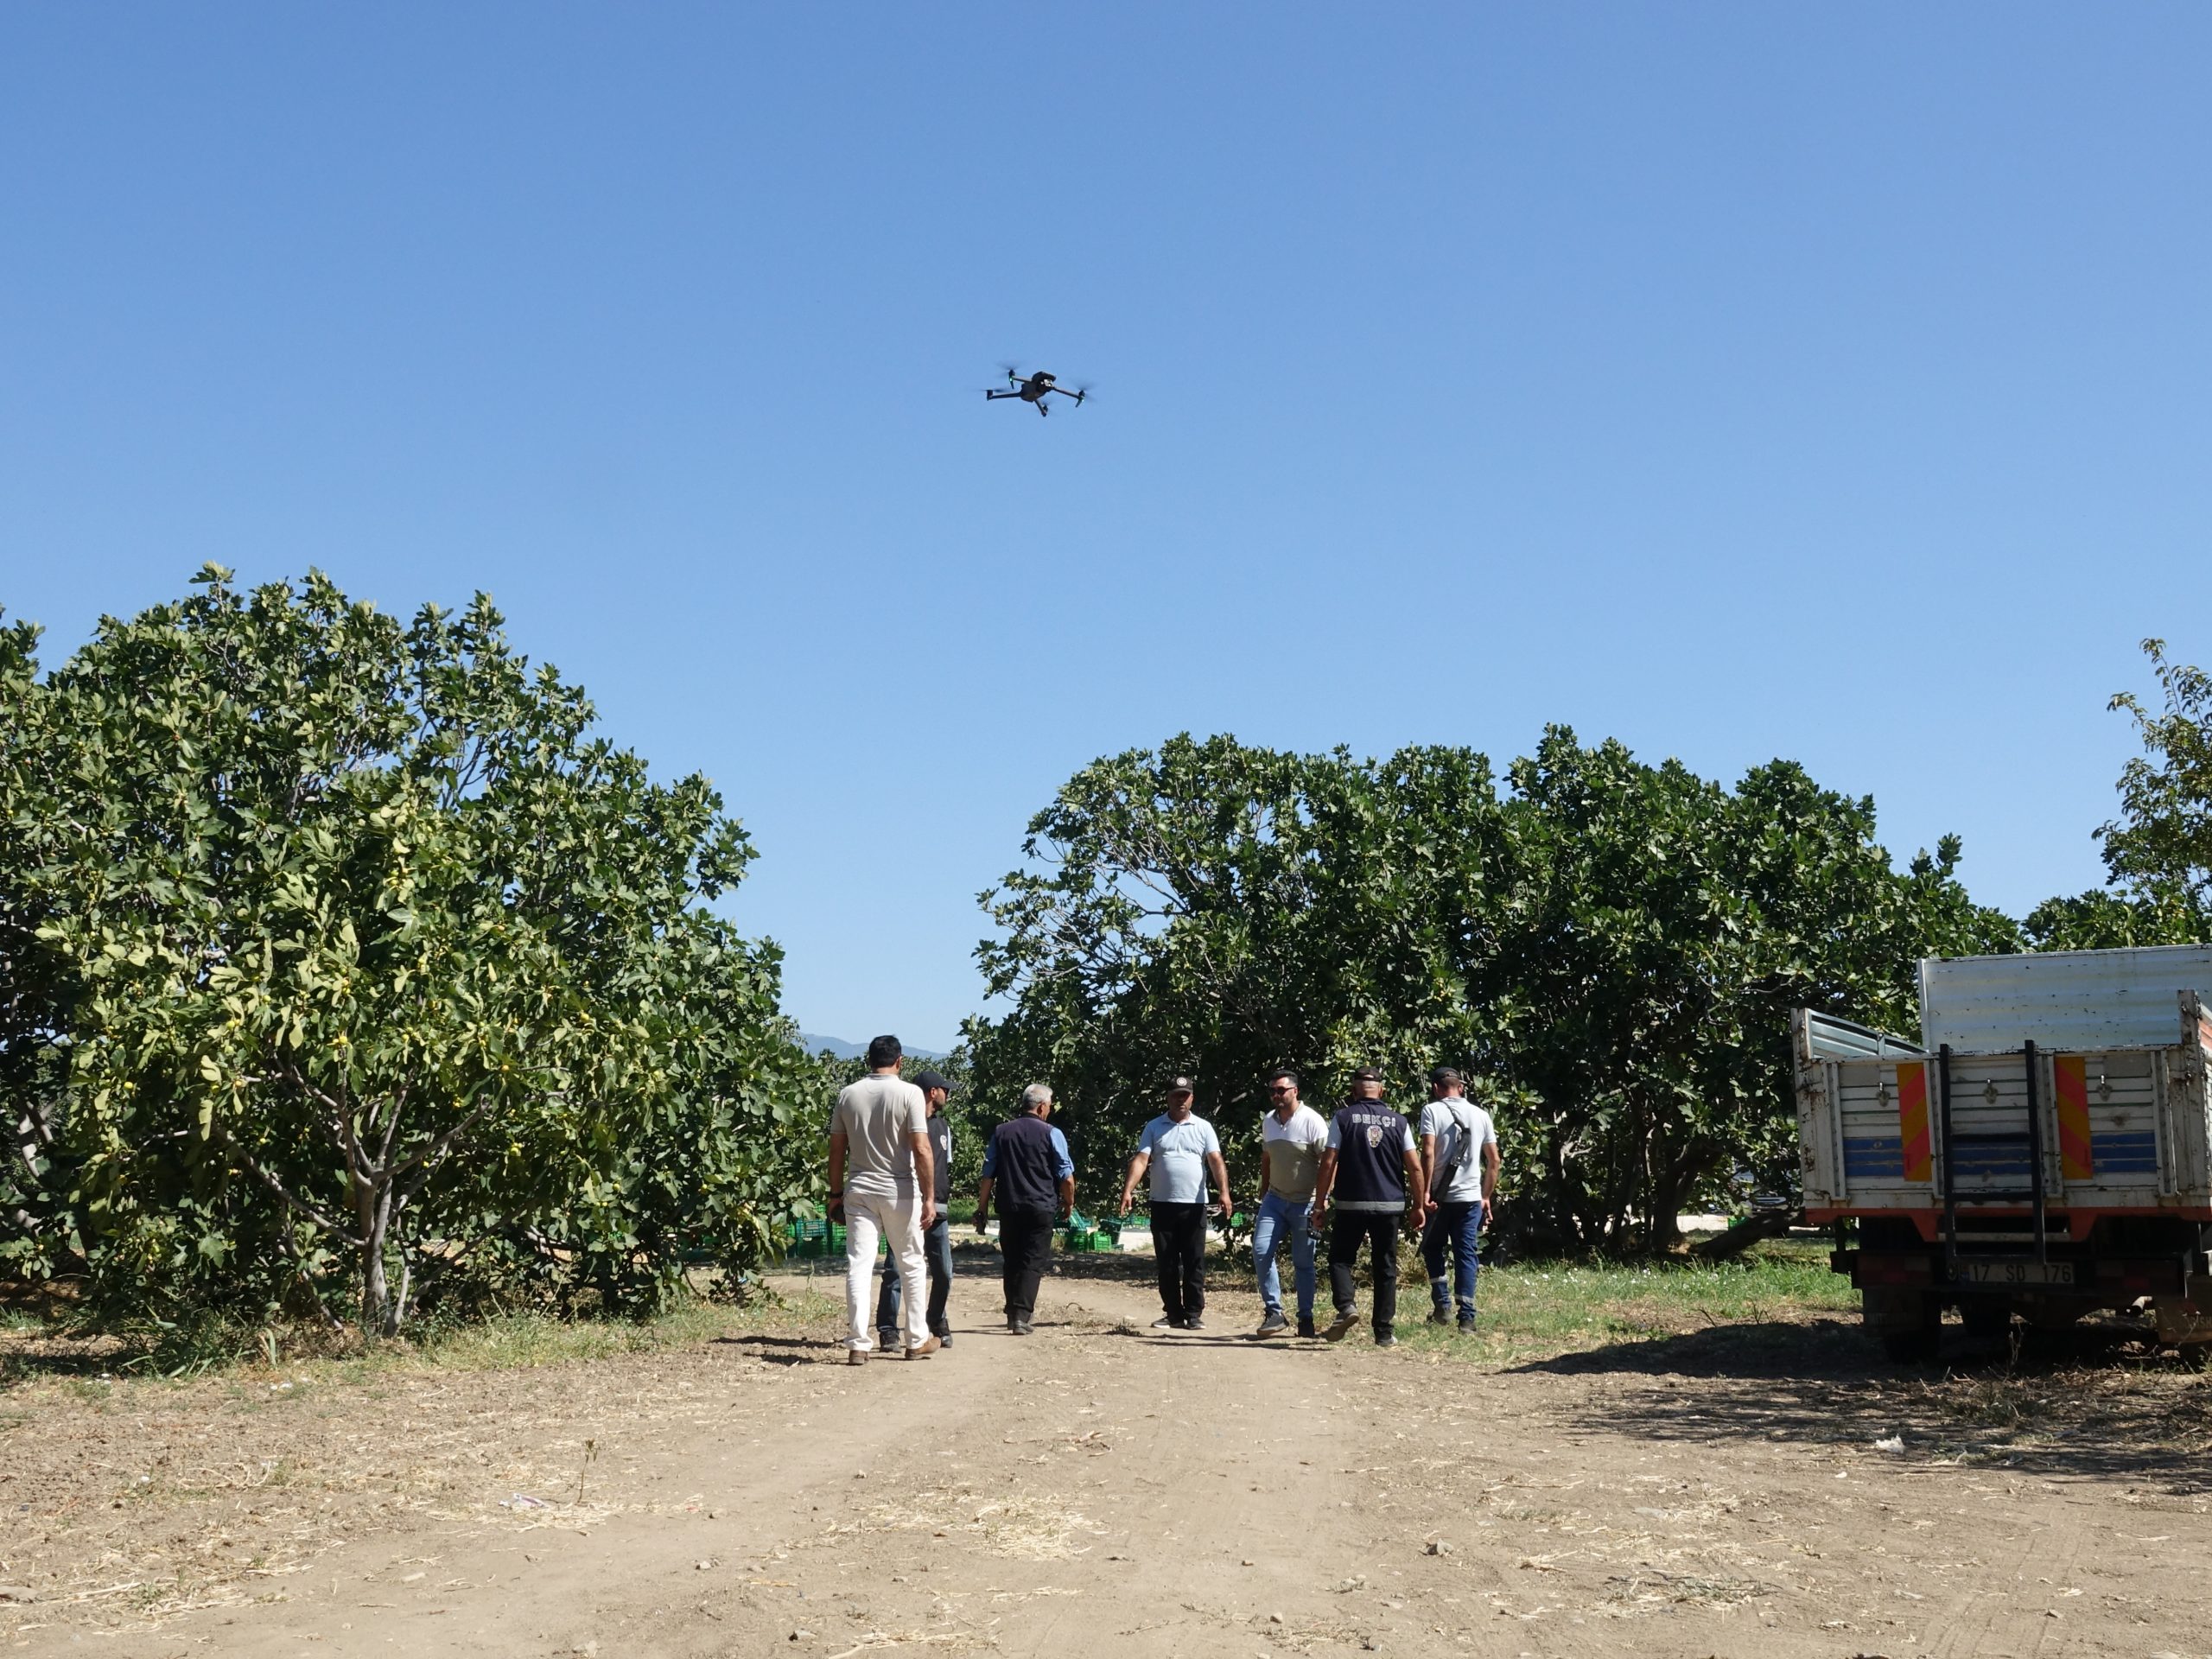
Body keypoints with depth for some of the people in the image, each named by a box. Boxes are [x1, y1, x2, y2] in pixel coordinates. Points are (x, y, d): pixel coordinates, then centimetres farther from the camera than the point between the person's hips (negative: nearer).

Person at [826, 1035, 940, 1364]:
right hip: (900, 1191, -3)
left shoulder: (848, 1094, 4)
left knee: (858, 1266, 1)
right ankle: (917, 1341, 18)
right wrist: (929, 1197, -10)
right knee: (912, 1267, 11)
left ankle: (858, 1345, -4)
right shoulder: (909, 1093, -8)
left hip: (859, 1191, 3)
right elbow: (921, 1149, -13)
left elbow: (837, 1149, 7)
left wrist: (836, 1193, 15)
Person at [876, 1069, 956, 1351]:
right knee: (896, 1271, -7)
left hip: (937, 1211, 6)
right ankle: (888, 1330, -2)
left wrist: (946, 1204, 15)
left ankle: (938, 1323, 24)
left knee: (944, 1272, 8)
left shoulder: (943, 1126, 16)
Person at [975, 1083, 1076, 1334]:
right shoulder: (1051, 1134, -4)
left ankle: (1013, 1313, 24)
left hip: (1008, 1208, 3)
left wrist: (982, 1208, 10)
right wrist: (1069, 1203, 13)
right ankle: (1021, 1316, -13)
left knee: (1012, 1262, 16)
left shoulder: (1001, 1132, 6)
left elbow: (987, 1175, 4)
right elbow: (1066, 1177, -4)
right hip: (1040, 1208, -3)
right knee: (1033, 1263, -1)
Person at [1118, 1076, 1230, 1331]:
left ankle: (1194, 1314, 6)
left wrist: (1224, 1192, -18)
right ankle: (1173, 1314, 13)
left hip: (1194, 1205, -1)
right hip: (1163, 1204, 1)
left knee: (1194, 1262, 1)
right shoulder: (1154, 1127, 7)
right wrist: (1128, 1190, -17)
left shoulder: (1203, 1127, 6)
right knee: (1167, 1263, 5)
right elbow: (1141, 1160, -3)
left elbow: (1216, 1161, -3)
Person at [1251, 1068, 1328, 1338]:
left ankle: (1306, 1318, 15)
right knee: (1261, 1251, -8)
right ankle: (1273, 1313, 0)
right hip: (1275, 1199, 5)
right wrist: (1262, 1195, 18)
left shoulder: (1312, 1121, -12)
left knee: (1303, 1263, 3)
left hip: (1304, 1203, -5)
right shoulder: (1268, 1121, 7)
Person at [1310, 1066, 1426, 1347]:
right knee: (1386, 1267, 10)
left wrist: (1320, 1203, 0)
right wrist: (1418, 1204, 12)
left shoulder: (1343, 1118, -2)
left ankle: (1345, 1306, -13)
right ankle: (1385, 1332, 9)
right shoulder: (1398, 1122, 5)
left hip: (1351, 1205, -2)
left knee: (1340, 1258, 12)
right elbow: (1414, 1167, 3)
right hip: (1390, 1206, 2)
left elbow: (1328, 1163, -6)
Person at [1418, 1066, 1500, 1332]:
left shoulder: (1432, 1111, -4)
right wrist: (1487, 1196, 18)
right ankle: (1467, 1316, 1)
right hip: (1471, 1197, 3)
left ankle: (1442, 1305, 6)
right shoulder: (1480, 1115, 9)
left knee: (1432, 1249, 15)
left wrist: (1425, 1192, -13)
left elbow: (1428, 1153, -15)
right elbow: (1494, 1160, 10)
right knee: (1466, 1254, 6)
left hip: (1440, 1197, -3)